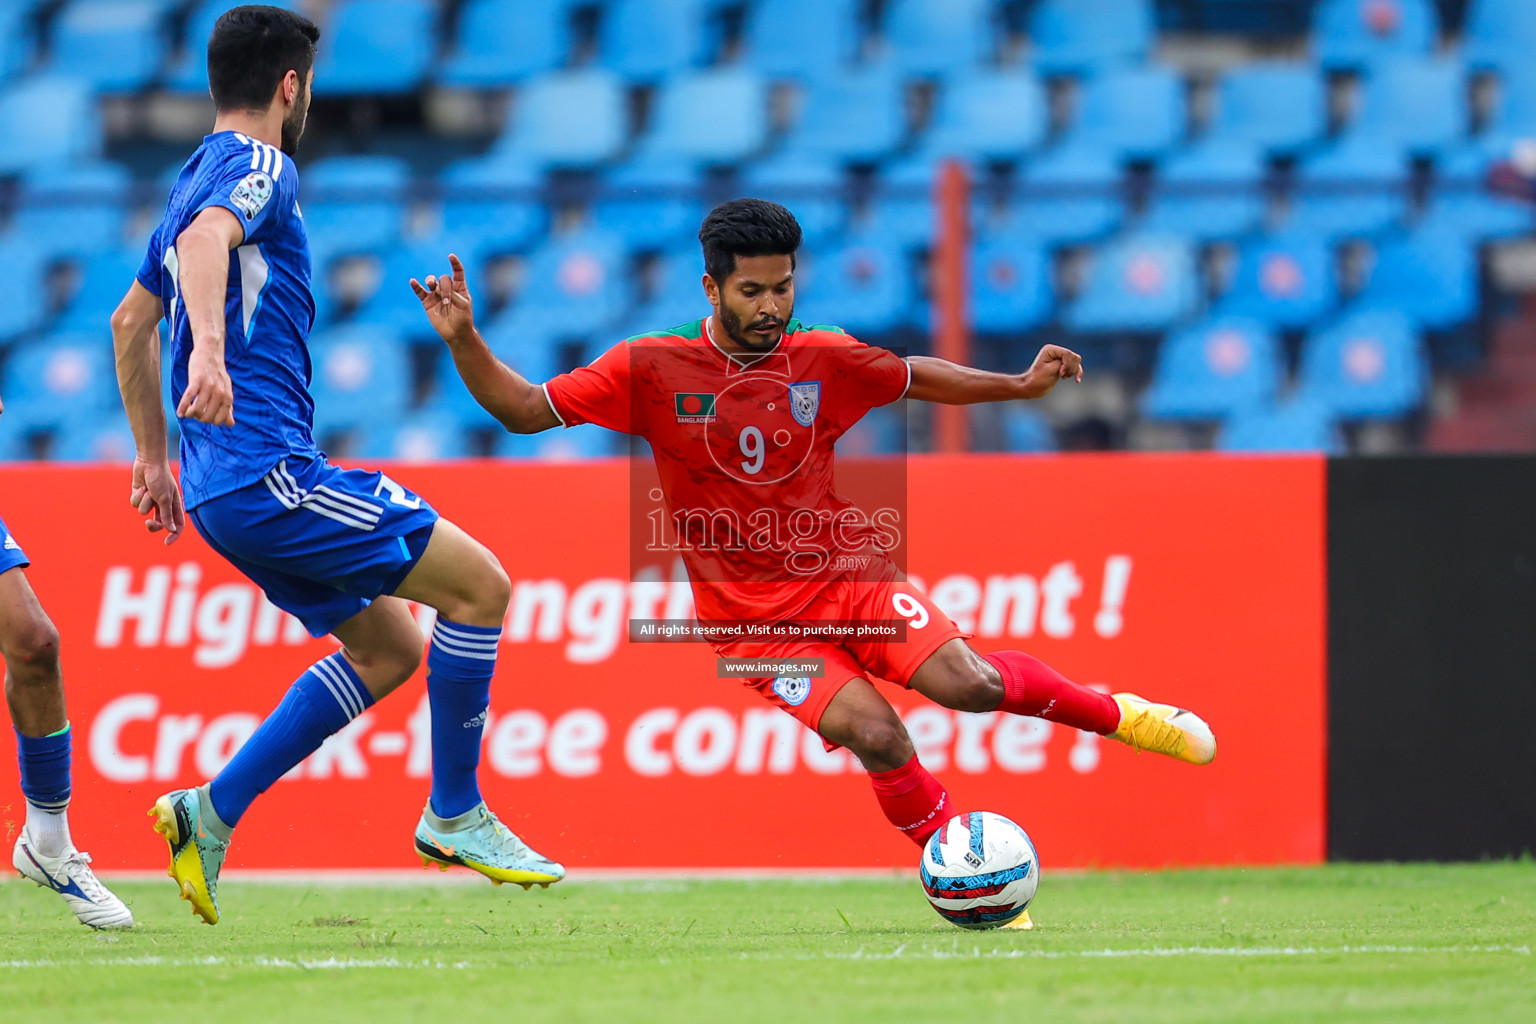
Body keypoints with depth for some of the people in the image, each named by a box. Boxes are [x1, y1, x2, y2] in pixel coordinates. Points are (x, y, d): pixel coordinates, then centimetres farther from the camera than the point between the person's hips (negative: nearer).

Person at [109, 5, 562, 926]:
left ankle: (212, 814, 9)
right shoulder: (255, 167, -8)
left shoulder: (201, 179, 22)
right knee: (478, 582, -9)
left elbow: (131, 322, 32)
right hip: (267, 470, -10)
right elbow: (205, 239, -31)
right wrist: (209, 349, -48)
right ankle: (455, 814, -3)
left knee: (390, 650, 14)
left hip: (229, 489, 10)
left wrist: (153, 456, 36)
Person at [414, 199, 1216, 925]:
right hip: (752, 617, -2)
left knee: (967, 683, -21)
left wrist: (1022, 385, 11)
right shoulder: (652, 370, -6)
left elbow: (919, 379, 19)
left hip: (846, 573, 2)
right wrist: (463, 341, -19)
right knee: (876, 736, -25)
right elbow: (523, 410, -5)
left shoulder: (825, 362, 1)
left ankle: (1112, 713, 7)